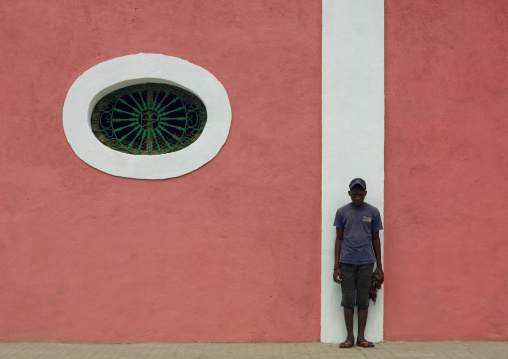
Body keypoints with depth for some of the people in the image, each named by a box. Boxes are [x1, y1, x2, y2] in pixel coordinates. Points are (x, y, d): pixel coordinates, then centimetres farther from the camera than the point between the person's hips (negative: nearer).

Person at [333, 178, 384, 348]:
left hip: (366, 263, 0)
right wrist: (336, 266, 2)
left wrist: (379, 266, 7)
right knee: (348, 300, 2)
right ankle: (350, 336, 11)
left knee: (363, 301, 4)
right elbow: (339, 239, 6)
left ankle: (361, 337, 12)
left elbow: (375, 239, 9)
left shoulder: (373, 212, 4)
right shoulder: (342, 212, 4)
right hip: (346, 262, 0)